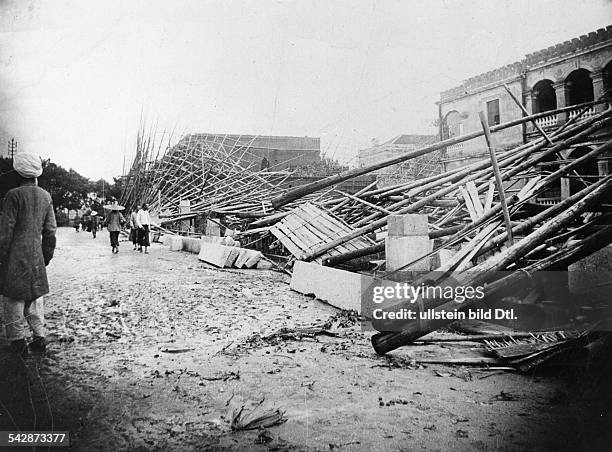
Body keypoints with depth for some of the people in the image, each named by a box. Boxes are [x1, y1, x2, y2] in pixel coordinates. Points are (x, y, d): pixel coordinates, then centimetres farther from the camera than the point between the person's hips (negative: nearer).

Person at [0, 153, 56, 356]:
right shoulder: (45, 196, 5)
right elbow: (50, 230, 8)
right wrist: (46, 256, 16)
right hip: (36, 256, 5)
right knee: (35, 296, 13)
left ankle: (18, 340, 8)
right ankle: (39, 337, 14)